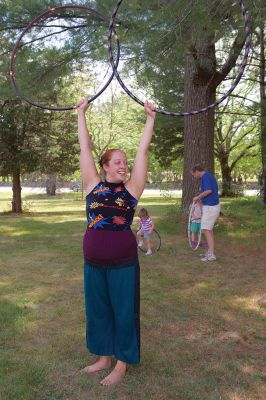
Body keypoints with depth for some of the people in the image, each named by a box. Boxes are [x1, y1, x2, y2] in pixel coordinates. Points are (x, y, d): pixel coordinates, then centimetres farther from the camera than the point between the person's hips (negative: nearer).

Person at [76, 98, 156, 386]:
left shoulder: (131, 188, -3)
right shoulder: (93, 185, 0)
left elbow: (142, 150, -4)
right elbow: (85, 148, 2)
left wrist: (150, 118, -1)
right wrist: (81, 113, 6)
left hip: (123, 262, -2)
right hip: (93, 262, 3)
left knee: (123, 311, 8)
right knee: (98, 310, 15)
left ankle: (121, 364, 26)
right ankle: (104, 357, 36)